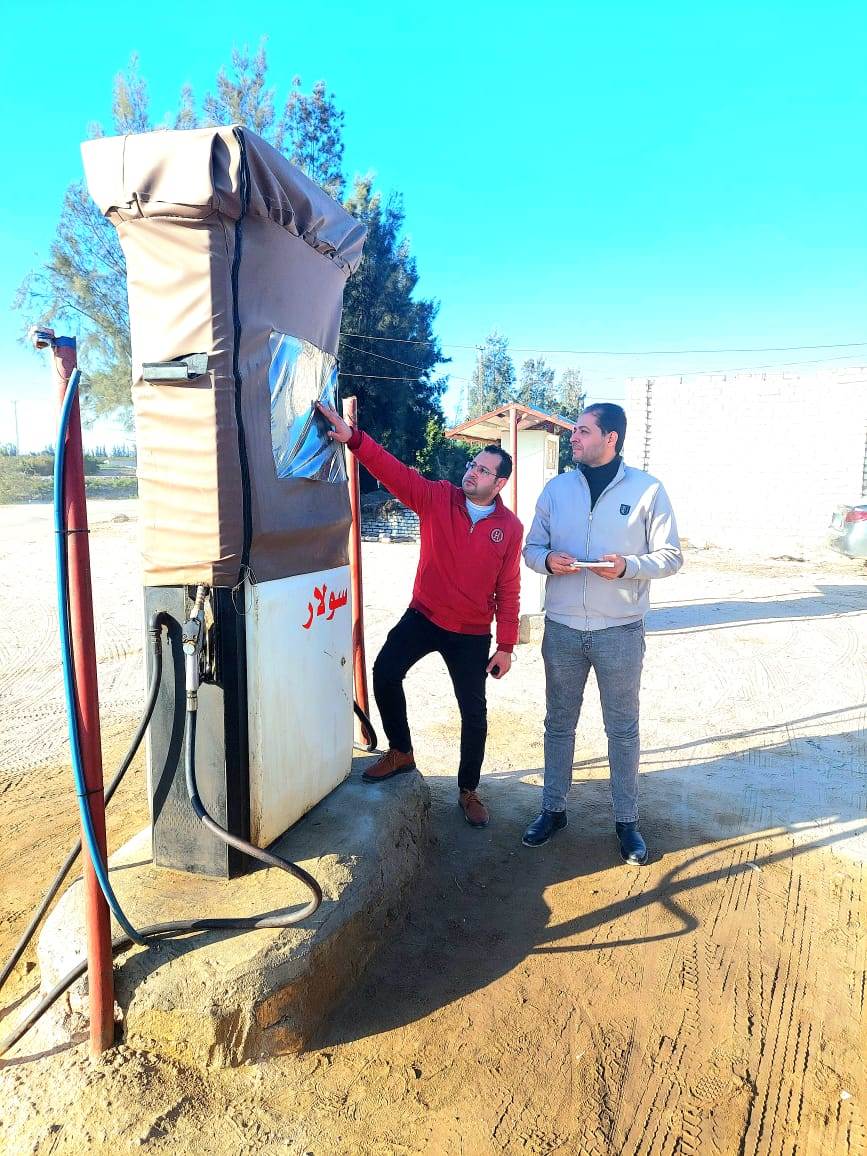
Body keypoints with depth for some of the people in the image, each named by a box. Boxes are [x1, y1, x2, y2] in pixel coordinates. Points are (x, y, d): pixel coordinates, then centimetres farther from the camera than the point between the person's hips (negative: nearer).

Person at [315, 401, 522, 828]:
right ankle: (400, 752, 11)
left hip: (472, 633, 0)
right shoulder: (437, 497, -6)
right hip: (424, 616, 1)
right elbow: (393, 470, -17)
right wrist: (353, 438, -33)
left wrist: (506, 645, -3)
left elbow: (508, 590, -3)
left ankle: (469, 791, 28)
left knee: (473, 712, 6)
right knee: (385, 672, -15)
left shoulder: (509, 527, -7)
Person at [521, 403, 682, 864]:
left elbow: (670, 556, -3)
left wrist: (627, 566, -21)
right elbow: (532, 547, 9)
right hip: (562, 629, 3)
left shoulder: (647, 489, -5)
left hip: (620, 631, -2)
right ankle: (553, 809, 31)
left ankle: (626, 820, 27)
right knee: (559, 723, 14)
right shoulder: (556, 488, 4)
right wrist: (547, 560, -14)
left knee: (622, 729, 10)